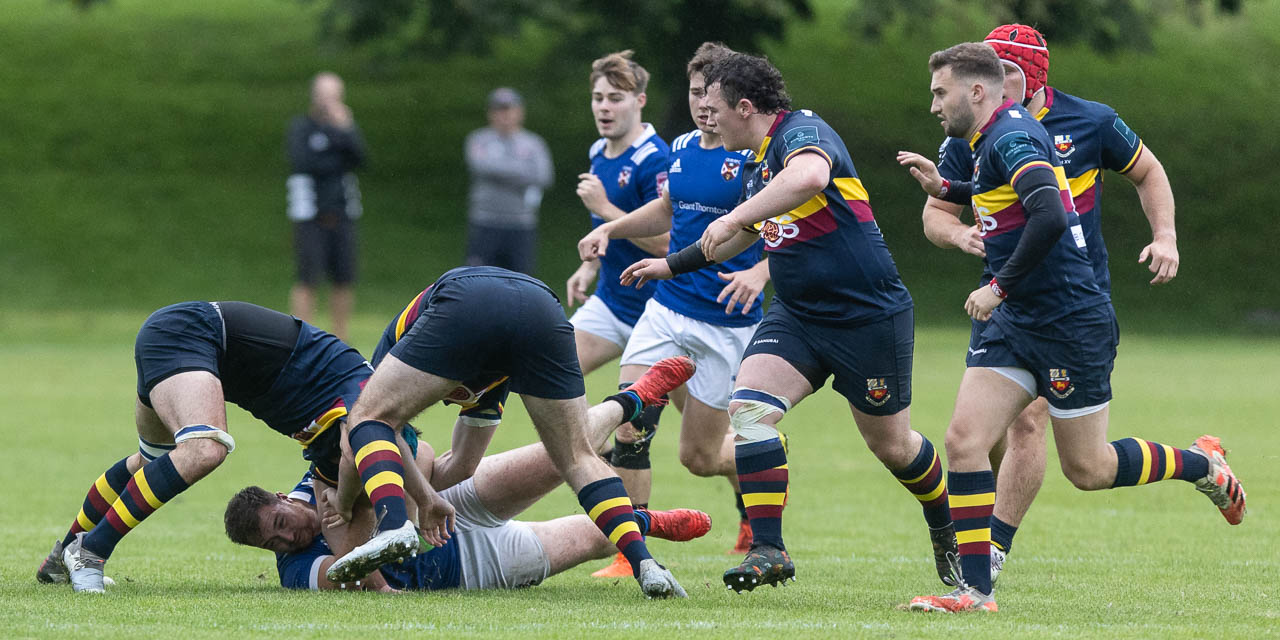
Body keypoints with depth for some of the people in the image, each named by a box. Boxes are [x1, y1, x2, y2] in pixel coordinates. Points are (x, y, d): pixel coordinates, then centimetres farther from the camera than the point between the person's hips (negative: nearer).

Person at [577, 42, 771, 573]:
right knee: (628, 425, -12)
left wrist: (760, 271, -34)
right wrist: (610, 228, 12)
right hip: (667, 307, 5)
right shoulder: (683, 148, 8)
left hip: (727, 321, -5)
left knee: (699, 456, 3)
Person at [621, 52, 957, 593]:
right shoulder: (756, 165, 11)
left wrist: (735, 217, -39)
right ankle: (767, 550, -15)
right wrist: (672, 264, 36)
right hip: (797, 315, 8)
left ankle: (947, 527, 36)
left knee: (890, 444, 7)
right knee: (748, 408, -15)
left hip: (869, 316, -8)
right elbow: (743, 237, 30)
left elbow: (810, 176, -43)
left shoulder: (802, 132, -17)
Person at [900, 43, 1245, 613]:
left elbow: (1050, 217, -33)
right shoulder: (995, 138, 12)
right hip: (1016, 322, 9)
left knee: (1088, 470, 4)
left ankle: (1201, 463, 28)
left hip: (1071, 325, -9)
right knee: (964, 439, -6)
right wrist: (945, 188, 20)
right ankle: (975, 588, -5)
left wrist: (999, 286, -26)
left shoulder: (1011, 137, -19)